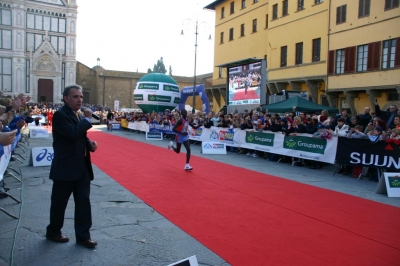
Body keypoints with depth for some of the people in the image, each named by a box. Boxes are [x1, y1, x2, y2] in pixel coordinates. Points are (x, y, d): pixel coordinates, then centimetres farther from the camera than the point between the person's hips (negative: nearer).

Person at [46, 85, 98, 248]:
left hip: (82, 167, 7)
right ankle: (53, 232, 31)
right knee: (59, 203, 10)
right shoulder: (60, 115, -14)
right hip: (65, 168, -7)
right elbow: (73, 133, -29)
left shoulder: (78, 116, 12)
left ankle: (83, 236, 18)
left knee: (83, 202, 8)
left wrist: (90, 143, 2)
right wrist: (87, 119, -17)